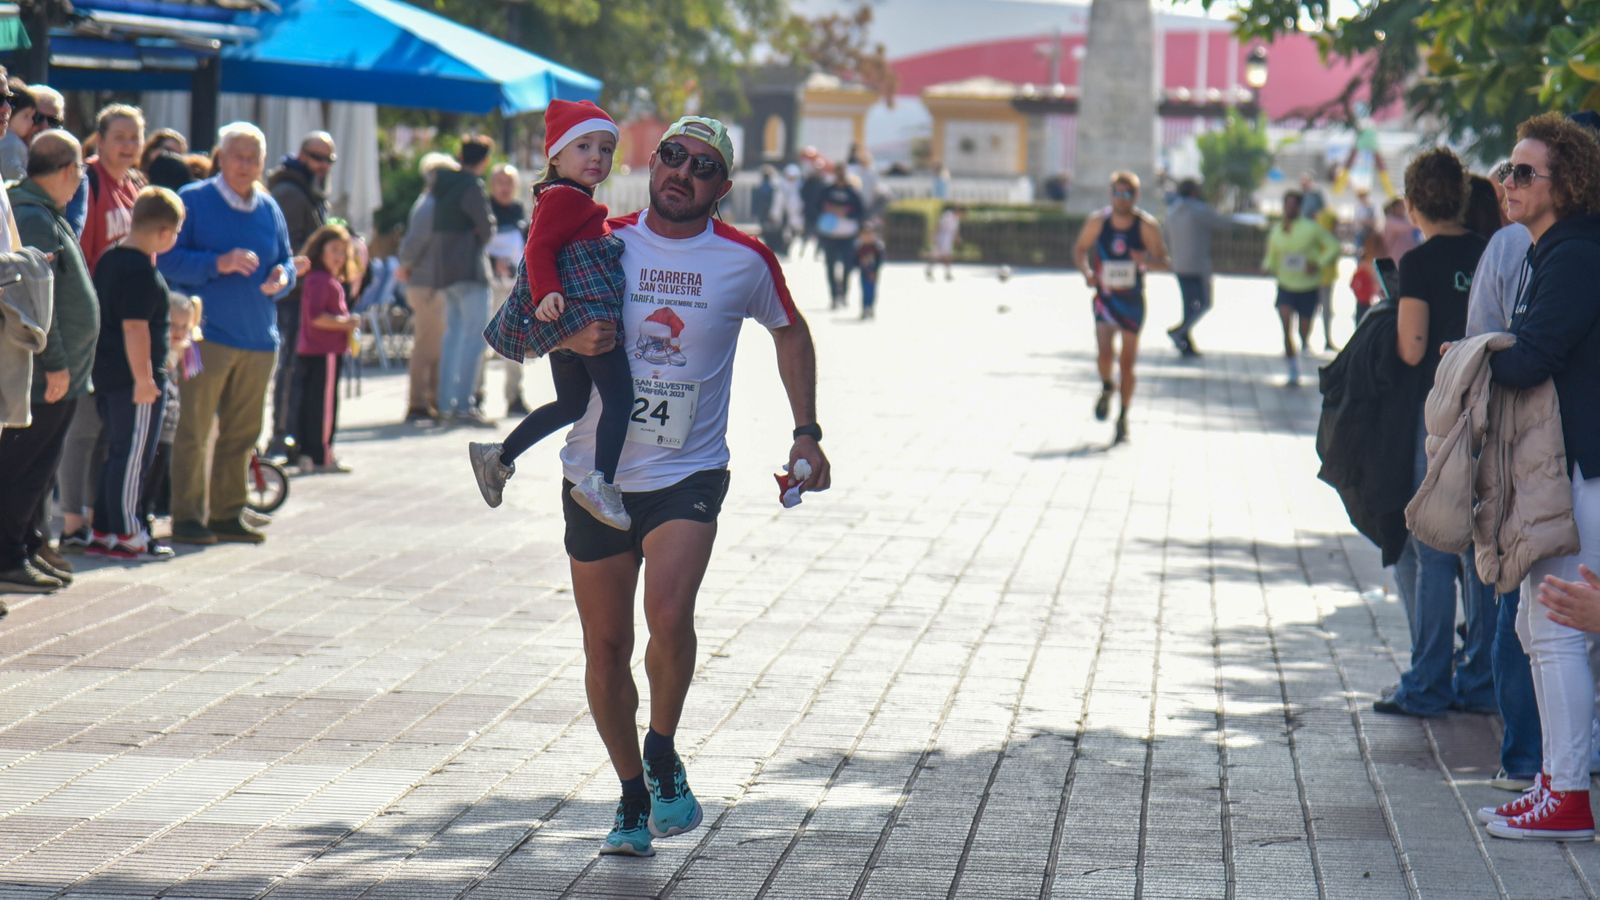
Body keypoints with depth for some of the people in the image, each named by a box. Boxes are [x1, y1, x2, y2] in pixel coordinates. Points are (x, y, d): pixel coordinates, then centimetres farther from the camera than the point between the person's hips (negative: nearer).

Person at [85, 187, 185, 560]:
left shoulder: (109, 259, 12)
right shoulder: (142, 271, -18)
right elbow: (134, 327, -23)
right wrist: (143, 378, -21)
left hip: (107, 373, 10)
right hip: (134, 377, -10)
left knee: (118, 454, 16)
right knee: (134, 456, -1)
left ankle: (102, 531, 20)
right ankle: (126, 535, 5)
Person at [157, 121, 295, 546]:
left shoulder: (269, 208, 15)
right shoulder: (193, 200, -2)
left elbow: (286, 259, 22)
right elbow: (167, 259, -9)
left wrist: (282, 277, -2)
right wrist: (219, 263, -21)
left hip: (259, 337, 6)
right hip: (207, 333, -6)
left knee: (242, 433, 10)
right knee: (194, 430, -5)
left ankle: (227, 513, 19)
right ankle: (188, 516, 0)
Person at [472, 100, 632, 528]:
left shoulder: (572, 202, 22)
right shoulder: (565, 198, -10)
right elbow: (539, 249, -20)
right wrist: (547, 292, -31)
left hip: (564, 323, 11)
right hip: (579, 309, -11)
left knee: (571, 404, 21)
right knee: (619, 396, -17)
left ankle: (497, 457, 27)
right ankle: (601, 481, -29)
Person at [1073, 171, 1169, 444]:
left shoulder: (1146, 225, -7)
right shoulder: (1098, 221, -3)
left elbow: (1162, 259, -7)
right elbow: (1080, 250, 9)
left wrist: (1146, 260, -30)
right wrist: (1087, 271, -12)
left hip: (1133, 300, 0)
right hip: (1105, 296, 0)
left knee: (1127, 362, 4)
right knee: (1104, 352, -18)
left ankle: (1123, 418, 19)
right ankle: (1106, 388, 16)